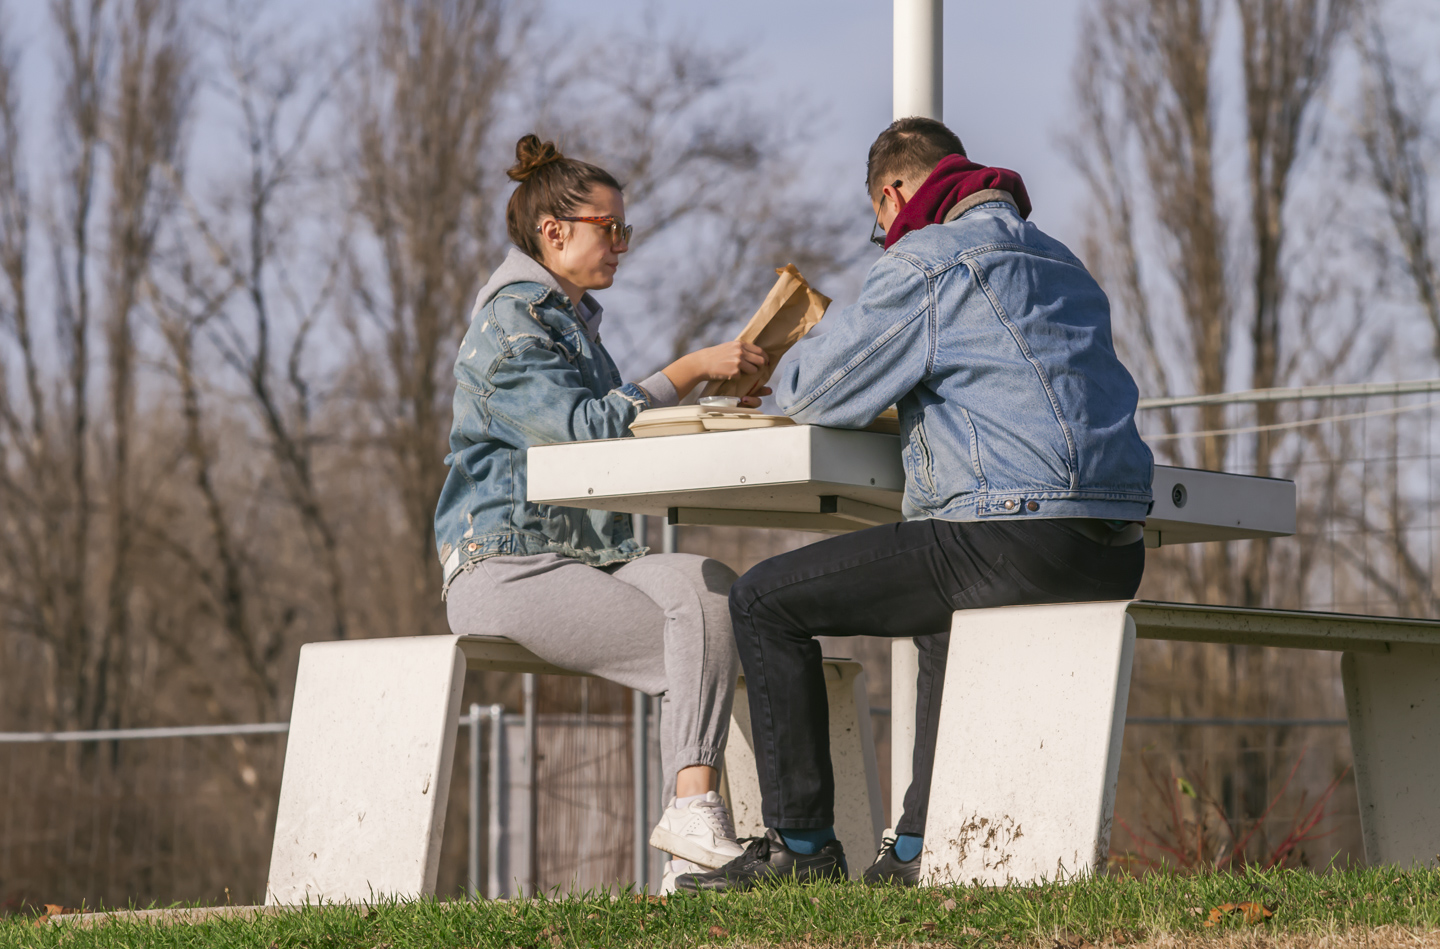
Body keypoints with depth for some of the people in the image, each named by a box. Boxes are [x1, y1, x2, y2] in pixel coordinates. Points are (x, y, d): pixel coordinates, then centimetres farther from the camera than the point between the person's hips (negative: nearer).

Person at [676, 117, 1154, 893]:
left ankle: (800, 843, 4)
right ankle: (920, 850, 32)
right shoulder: (1060, 263, 23)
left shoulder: (926, 260, -4)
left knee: (765, 603, 3)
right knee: (942, 615, 39)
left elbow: (810, 393, -2)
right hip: (1113, 558, 9)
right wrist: (901, 393, 35)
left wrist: (794, 361, 21)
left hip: (1017, 535, -9)